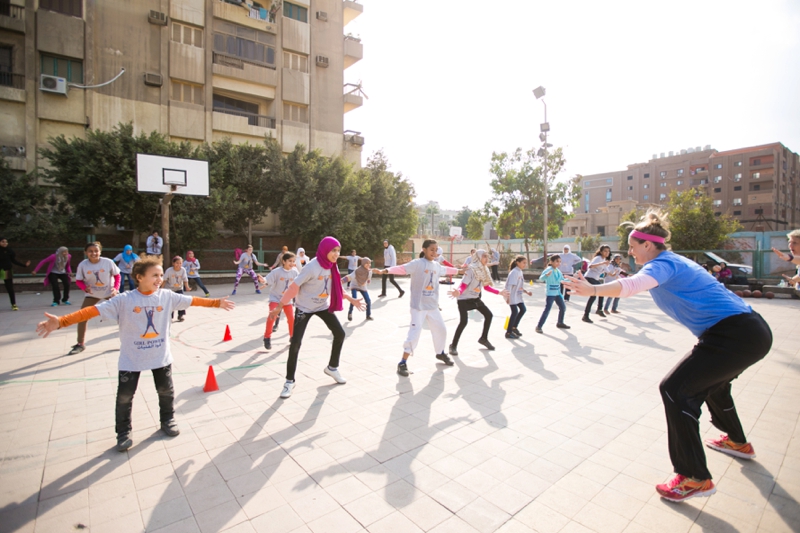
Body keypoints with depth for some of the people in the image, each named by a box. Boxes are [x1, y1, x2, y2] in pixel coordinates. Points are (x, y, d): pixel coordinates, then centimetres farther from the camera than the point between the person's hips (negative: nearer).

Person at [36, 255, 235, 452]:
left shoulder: (167, 296, -8)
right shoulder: (124, 300, -16)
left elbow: (192, 301, -3)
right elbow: (94, 310, -21)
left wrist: (216, 303, -2)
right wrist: (61, 322, -32)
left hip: (161, 356, 2)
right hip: (131, 359, -2)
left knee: (166, 390, 16)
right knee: (124, 396, 8)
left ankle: (168, 420, 40)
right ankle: (123, 433, 31)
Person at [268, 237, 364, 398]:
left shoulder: (332, 266, -6)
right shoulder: (312, 267, -27)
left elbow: (336, 287, 9)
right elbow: (294, 287, -24)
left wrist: (351, 300, 8)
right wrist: (279, 306, -22)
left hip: (323, 306, 7)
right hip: (305, 308, -7)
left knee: (340, 333, 3)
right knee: (295, 342, -10)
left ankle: (332, 368, 23)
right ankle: (289, 381, 7)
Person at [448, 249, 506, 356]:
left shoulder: (484, 270, 0)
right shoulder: (471, 269, -24)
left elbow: (486, 286, 11)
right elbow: (463, 286, -29)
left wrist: (499, 292, 11)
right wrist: (458, 292, -50)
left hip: (475, 298, 9)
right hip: (464, 299, -8)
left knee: (489, 315, 12)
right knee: (464, 321, -19)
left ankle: (483, 338, 32)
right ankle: (453, 346, -3)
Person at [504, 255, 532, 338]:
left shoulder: (520, 272, 11)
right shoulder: (514, 272, -17)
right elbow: (509, 285, -23)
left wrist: (526, 292, 11)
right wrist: (508, 296, -27)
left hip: (518, 295, 10)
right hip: (512, 295, -10)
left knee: (523, 309, 13)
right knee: (515, 312, -10)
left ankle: (514, 327, 27)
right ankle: (508, 333, -2)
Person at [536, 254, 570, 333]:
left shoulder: (558, 271, 8)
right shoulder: (548, 269, -15)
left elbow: (563, 280, 20)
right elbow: (541, 278, -28)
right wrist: (546, 275, -48)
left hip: (557, 293, 8)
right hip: (550, 294, -8)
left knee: (563, 307, 16)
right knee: (547, 310, -12)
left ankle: (560, 323, 37)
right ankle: (539, 326, -6)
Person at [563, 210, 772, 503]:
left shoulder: (663, 263, -16)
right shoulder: (674, 261, 14)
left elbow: (634, 284, -40)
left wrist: (593, 290, -52)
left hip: (735, 334, -11)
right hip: (751, 330, 11)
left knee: (675, 390, -11)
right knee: (711, 380, 31)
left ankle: (696, 478, -3)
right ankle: (738, 442, 54)